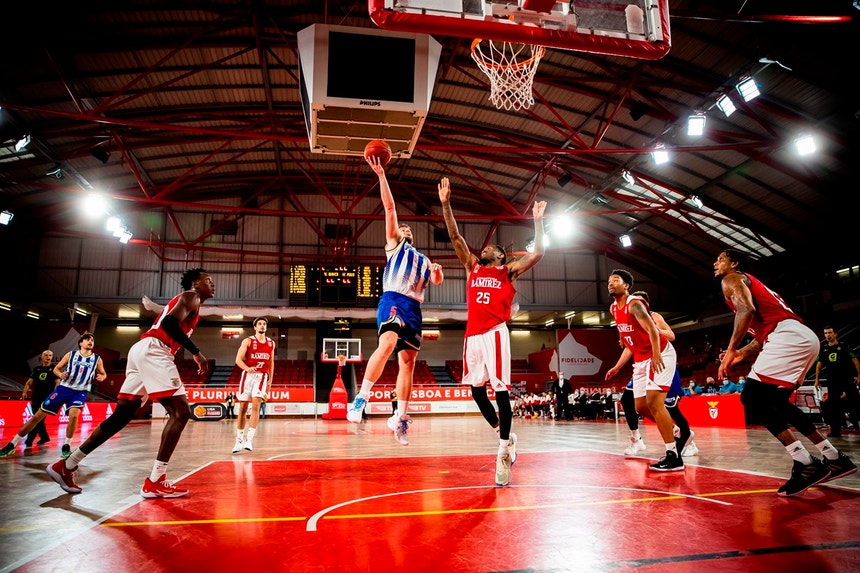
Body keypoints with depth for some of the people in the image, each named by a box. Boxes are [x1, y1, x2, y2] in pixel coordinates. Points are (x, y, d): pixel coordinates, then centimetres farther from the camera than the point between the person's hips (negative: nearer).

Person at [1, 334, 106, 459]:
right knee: (38, 415, 0)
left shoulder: (97, 359, -1)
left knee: (74, 415, -28)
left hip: (80, 392, -1)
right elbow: (56, 368, 8)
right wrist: (60, 374, -15)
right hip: (64, 388, 1)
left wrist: (102, 377, -14)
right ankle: (12, 444, 13)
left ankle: (66, 446, -8)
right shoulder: (71, 354, 0)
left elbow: (103, 374, 10)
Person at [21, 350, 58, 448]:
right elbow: (30, 381, 13)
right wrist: (25, 391, -2)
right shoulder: (37, 369, 13)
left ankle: (29, 440, -9)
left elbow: (57, 382, -4)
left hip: (47, 397, -5)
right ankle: (44, 437, 22)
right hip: (36, 396, 5)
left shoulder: (53, 369, 2)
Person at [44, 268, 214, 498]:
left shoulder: (184, 299, 29)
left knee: (121, 416, 15)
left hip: (142, 350, 10)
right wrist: (196, 352, -17)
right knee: (180, 412, -12)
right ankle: (155, 482, -14)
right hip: (153, 351, -10)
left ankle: (66, 466, 22)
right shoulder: (191, 296, 0)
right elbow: (170, 322, -19)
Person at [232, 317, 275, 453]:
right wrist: (247, 368, -29)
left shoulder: (271, 343, 10)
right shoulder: (248, 341, -1)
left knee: (256, 406, -15)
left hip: (262, 377, 1)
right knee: (243, 408, 4)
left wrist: (270, 381, 13)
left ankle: (249, 439, -16)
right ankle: (239, 440, 16)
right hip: (248, 375, -1)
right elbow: (238, 359, -10)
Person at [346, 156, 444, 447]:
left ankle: (400, 418, 7)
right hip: (393, 299, -5)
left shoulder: (422, 258, 32)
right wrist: (381, 175, 0)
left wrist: (437, 270, -1)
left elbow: (437, 281, 22)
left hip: (414, 307, 6)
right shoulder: (394, 244, 17)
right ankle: (361, 397, -24)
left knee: (408, 362, 2)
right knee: (388, 343, -30)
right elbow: (390, 208, 8)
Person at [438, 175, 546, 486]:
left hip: (494, 333, -5)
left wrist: (537, 220, 0)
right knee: (476, 389, 7)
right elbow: (455, 237, 16)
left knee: (500, 389, -7)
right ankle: (505, 436, 25)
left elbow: (537, 254, 1)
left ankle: (503, 451, -3)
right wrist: (446, 204, 10)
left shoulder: (509, 271, 12)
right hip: (472, 335, 5)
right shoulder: (472, 267, 21)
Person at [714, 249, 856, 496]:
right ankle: (835, 458, 22)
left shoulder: (732, 279, 6)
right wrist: (742, 353, 25)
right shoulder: (750, 283, 33)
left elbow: (747, 310, -14)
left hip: (788, 336, -10)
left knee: (752, 397, -12)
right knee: (775, 401, 20)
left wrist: (731, 349, -11)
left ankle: (805, 463, -16)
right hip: (805, 337, 10)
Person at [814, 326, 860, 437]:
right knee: (833, 405, 3)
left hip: (848, 379, -3)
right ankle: (835, 430, 6)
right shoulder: (823, 349, 11)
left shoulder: (844, 346, 3)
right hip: (832, 381, 3)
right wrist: (817, 379, 7)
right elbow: (819, 364, 12)